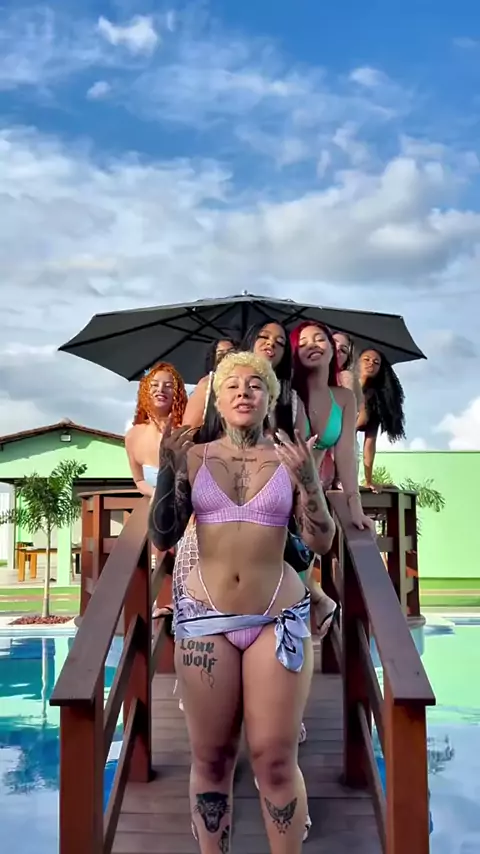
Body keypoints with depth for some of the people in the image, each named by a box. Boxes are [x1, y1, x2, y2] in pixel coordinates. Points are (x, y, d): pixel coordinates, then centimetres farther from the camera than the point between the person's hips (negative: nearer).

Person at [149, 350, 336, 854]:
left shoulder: (290, 459, 3)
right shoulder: (194, 457, 4)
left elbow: (322, 543, -1)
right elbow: (162, 538, 3)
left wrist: (308, 479, -15)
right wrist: (167, 472, -10)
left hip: (278, 619, 0)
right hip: (204, 618, 1)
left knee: (276, 759, 0)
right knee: (210, 758, 7)